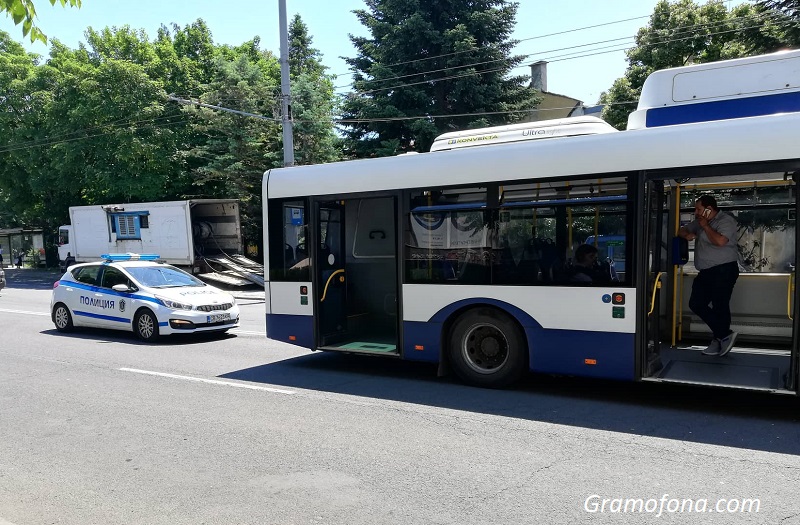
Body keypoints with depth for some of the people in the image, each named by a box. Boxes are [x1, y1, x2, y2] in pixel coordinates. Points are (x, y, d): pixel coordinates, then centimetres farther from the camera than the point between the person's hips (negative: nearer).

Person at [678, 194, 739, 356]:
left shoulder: (726, 221, -11)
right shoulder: (700, 222, 14)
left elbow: (720, 241, -28)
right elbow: (682, 231, 25)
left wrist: (705, 226, -14)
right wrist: (687, 235, 1)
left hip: (723, 270, -9)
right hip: (706, 272, 9)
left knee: (720, 306, -6)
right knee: (696, 304, 4)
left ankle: (723, 337, 9)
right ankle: (724, 335, 11)